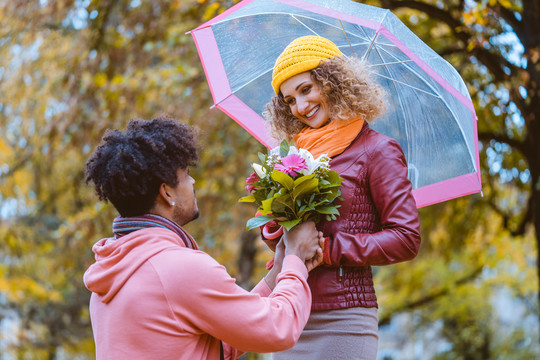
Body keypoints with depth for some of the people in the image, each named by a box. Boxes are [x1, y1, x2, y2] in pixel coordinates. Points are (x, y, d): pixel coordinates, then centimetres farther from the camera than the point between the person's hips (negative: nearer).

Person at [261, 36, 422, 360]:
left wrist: (328, 250, -12)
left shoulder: (376, 150, -1)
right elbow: (276, 233, 19)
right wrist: (275, 229, -5)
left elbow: (406, 239, -8)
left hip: (343, 320, -5)